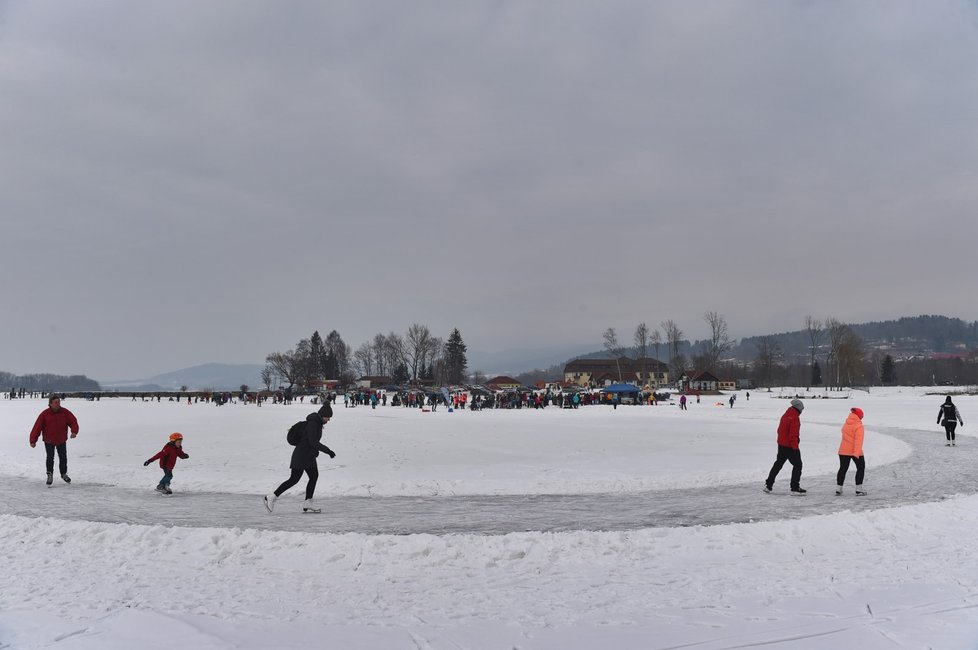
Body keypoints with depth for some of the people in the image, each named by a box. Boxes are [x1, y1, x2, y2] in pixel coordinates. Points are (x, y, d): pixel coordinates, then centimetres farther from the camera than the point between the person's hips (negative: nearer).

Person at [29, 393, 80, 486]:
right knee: (50, 458, -12)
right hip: (49, 441, -2)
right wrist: (33, 440, -15)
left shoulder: (65, 412, -11)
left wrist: (74, 431, -29)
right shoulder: (44, 414, -15)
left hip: (62, 440, 2)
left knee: (63, 458, 11)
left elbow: (73, 421, -11)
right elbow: (37, 427, -14)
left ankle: (64, 474, 31)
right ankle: (50, 475, 5)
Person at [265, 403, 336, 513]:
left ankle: (308, 504, 7)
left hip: (309, 456, 10)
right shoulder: (312, 423, -21)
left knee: (314, 476, 4)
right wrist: (328, 451, -28)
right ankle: (271, 497, 2)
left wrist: (316, 450, 19)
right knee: (294, 479, -6)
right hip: (301, 455, -10)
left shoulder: (318, 422, 9)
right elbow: (313, 442, -28)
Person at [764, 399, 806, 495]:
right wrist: (795, 447, -18)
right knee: (797, 465, 1)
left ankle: (768, 485, 21)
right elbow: (793, 434, -21)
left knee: (778, 463, 18)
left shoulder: (785, 415, 9)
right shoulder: (795, 417, -17)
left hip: (781, 444, 9)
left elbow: (779, 430, 17)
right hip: (790, 446, -9)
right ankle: (795, 488, 1)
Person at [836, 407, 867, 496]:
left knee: (843, 468, 12)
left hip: (843, 450, 6)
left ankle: (838, 489, 10)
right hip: (855, 451, -6)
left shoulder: (845, 424, 9)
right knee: (861, 468, 9)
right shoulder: (858, 426, -14)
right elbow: (858, 440, -22)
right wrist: (856, 453, -28)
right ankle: (858, 489, 7)